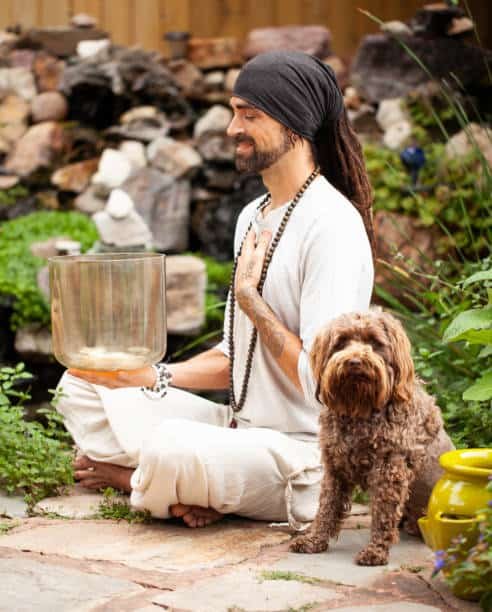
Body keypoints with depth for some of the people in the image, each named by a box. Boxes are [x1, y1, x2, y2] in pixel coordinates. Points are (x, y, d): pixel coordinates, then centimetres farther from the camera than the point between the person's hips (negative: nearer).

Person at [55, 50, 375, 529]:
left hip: (302, 454, -9)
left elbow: (321, 382, -23)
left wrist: (250, 298, -17)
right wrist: (155, 377, 3)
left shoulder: (332, 225, -17)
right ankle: (182, 489, -12)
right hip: (240, 429, 9)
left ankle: (130, 477, -1)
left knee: (172, 450, -36)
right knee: (81, 387, 6)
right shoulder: (252, 218, 13)